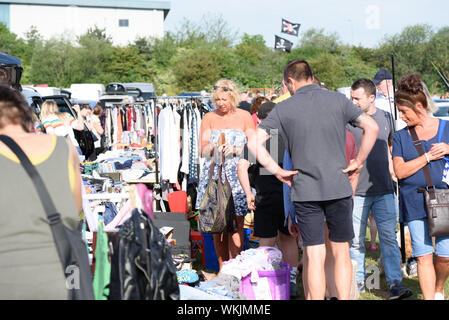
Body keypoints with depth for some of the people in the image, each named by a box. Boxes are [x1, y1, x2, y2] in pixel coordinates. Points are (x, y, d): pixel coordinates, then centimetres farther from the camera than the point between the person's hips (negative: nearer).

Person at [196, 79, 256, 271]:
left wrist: (235, 149, -13)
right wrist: (213, 147, -16)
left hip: (237, 176, -2)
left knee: (236, 223, -8)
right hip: (214, 174, 2)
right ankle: (222, 268, 10)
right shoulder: (209, 118, 11)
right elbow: (202, 151, 7)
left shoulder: (244, 117, 8)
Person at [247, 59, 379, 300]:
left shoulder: (283, 109, 0)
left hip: (305, 190, -1)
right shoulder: (337, 100, 3)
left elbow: (254, 142, -8)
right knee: (341, 253, 11)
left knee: (314, 256, 2)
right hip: (339, 187, 1)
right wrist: (358, 162, 4)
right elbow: (371, 128, -2)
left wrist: (277, 170, -3)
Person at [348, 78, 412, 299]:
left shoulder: (386, 118, 9)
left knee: (389, 237, -3)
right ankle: (358, 281, 17)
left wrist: (392, 172, 18)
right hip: (356, 190, -2)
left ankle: (395, 283, -3)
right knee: (356, 239, 4)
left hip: (384, 190, 2)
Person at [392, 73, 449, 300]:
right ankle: (428, 297, 8)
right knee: (423, 256, -1)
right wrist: (428, 157, -10)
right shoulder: (401, 137, 7)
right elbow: (399, 171, -2)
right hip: (415, 203, 1)